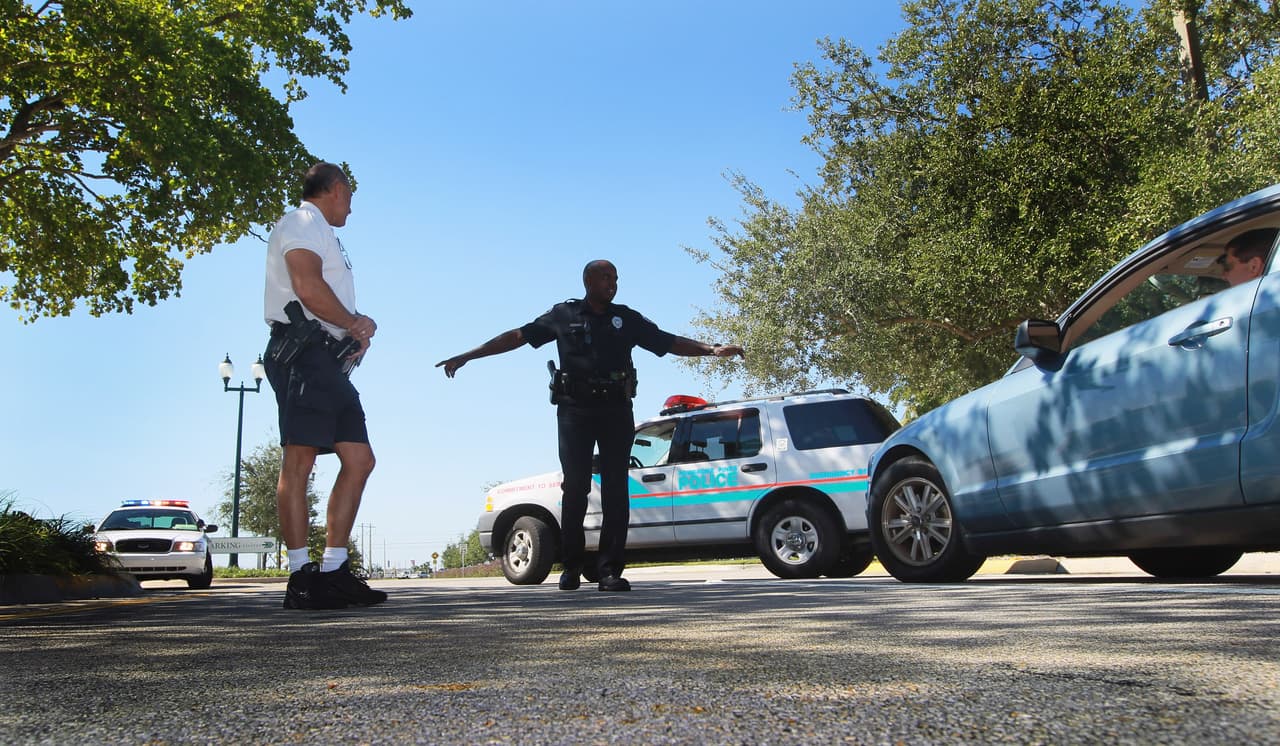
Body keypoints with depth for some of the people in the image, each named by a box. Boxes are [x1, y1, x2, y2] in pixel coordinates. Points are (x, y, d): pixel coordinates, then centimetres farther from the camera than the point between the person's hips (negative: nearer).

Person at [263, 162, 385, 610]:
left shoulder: (322, 235, 31)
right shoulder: (302, 222, 1)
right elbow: (308, 287, -17)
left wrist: (363, 323, 5)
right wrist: (355, 324, -5)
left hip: (330, 362, 10)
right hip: (304, 351, -10)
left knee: (359, 460, 4)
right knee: (300, 460, -12)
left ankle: (334, 571, 4)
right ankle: (301, 577, -13)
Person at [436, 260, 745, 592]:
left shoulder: (627, 319, 13)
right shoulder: (563, 315, 10)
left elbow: (670, 342, 9)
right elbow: (517, 336, 8)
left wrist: (712, 349, -4)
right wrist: (467, 356, 4)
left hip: (616, 411, 1)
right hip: (575, 410, -1)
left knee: (616, 489, -4)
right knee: (575, 488, -3)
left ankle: (610, 570, -2)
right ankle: (571, 567, 8)